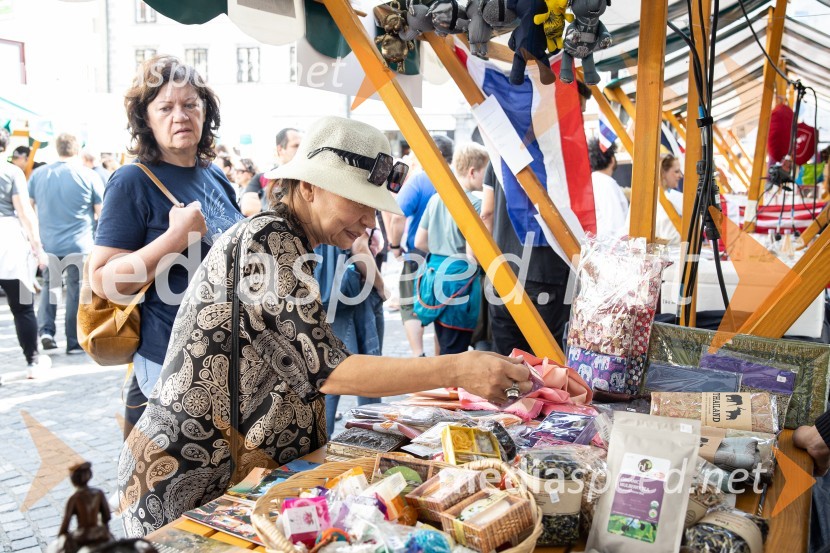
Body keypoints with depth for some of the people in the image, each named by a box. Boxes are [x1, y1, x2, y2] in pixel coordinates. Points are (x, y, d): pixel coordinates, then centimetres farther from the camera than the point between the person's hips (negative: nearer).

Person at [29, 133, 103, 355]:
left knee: (49, 286, 21)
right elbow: (101, 212, -3)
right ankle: (74, 343, 13)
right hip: (79, 246, -3)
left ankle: (46, 331, 7)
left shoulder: (38, 174, 3)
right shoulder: (89, 176, -7)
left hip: (48, 244, 3)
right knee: (76, 293, 6)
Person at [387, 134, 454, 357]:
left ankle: (419, 356, -6)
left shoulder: (418, 181, -11)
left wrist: (395, 245, -6)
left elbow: (398, 217, -20)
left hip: (418, 254, -4)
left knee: (411, 308, 6)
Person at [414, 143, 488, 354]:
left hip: (434, 272, 8)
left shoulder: (436, 198, 9)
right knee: (455, 352, -1)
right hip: (459, 276, -8)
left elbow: (419, 242, 13)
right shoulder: (474, 203, -13)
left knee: (444, 348, 19)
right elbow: (472, 253, -18)